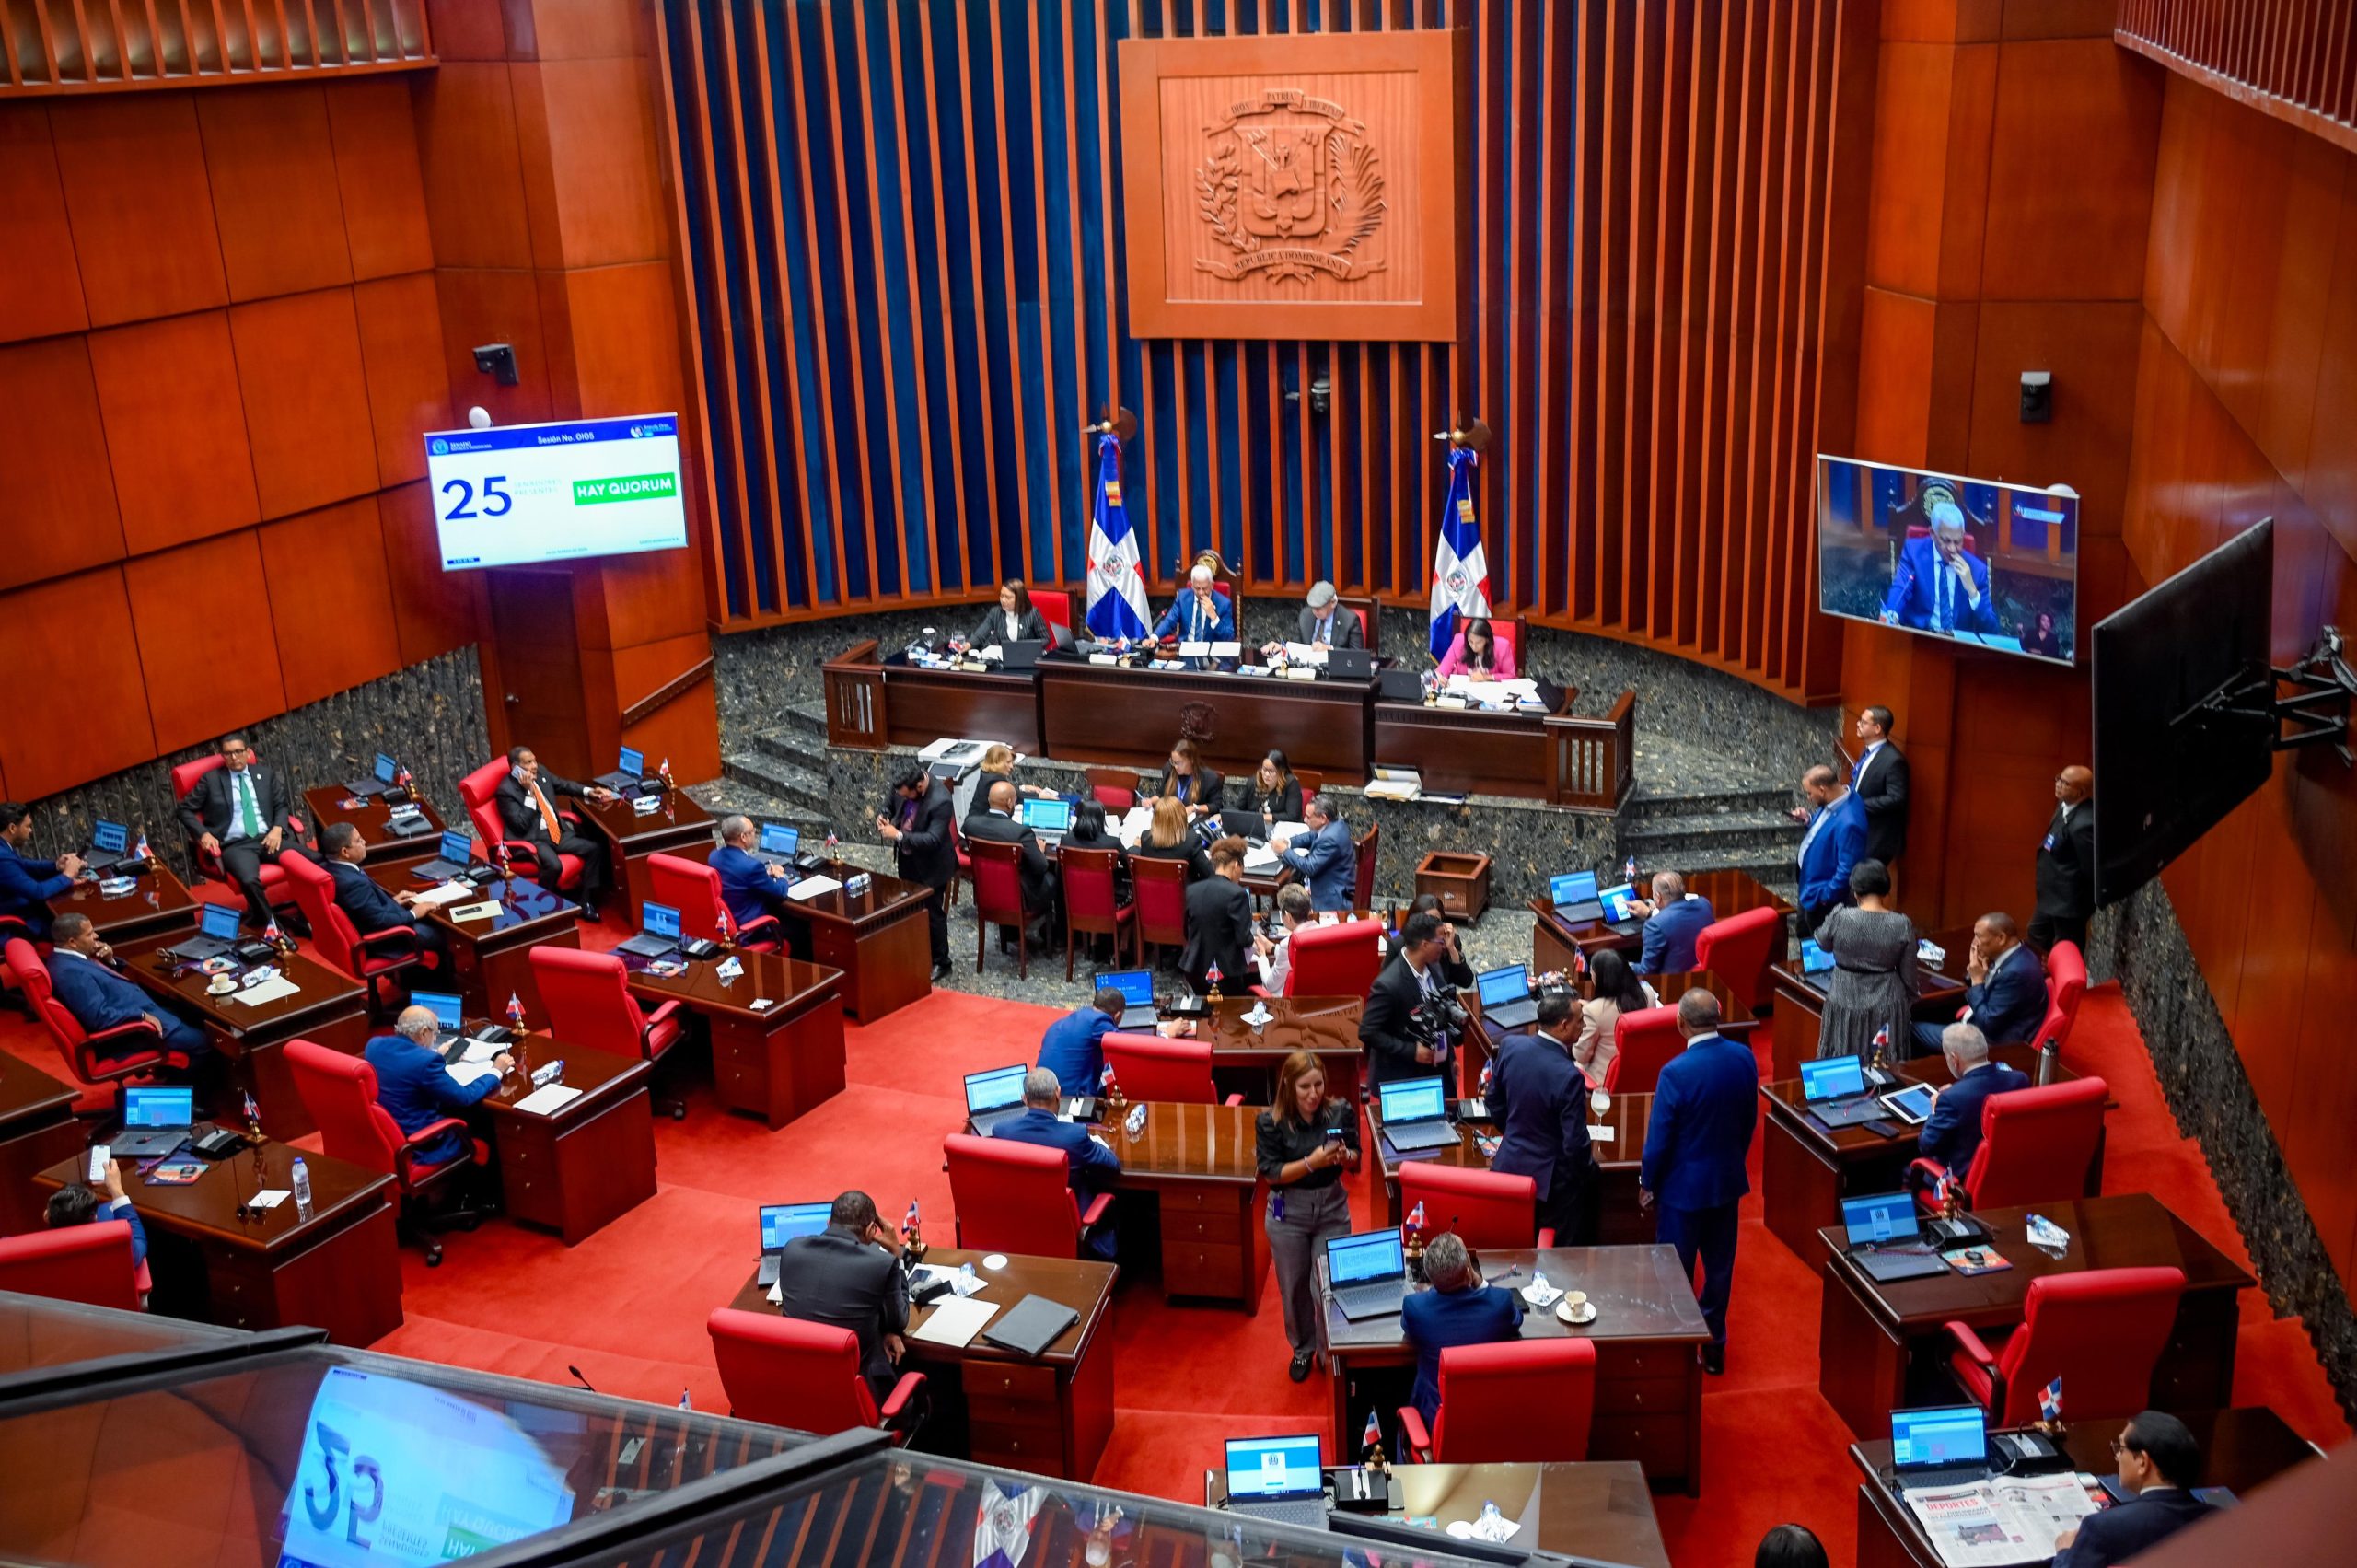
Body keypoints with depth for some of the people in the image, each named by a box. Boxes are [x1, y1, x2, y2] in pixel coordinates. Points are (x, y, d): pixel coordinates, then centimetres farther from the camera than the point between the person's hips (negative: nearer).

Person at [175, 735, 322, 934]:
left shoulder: (266, 774, 18)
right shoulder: (211, 780, 11)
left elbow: (282, 805, 17)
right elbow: (185, 809, 12)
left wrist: (277, 829, -5)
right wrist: (203, 834, -5)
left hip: (267, 838, 3)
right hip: (235, 845, -3)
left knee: (315, 861, -25)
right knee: (249, 880, -38)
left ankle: (304, 917, -12)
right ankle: (271, 924, -13)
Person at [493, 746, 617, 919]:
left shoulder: (540, 772, 5)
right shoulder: (506, 790, -14)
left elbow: (563, 785, 24)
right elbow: (521, 825, -20)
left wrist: (588, 791, 10)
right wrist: (530, 794, -22)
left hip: (557, 831, 8)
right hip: (532, 839, -8)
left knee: (595, 848, -6)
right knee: (553, 866, -35)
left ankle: (584, 902, 1)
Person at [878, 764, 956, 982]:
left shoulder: (940, 800, -32)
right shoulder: (903, 786, -12)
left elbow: (933, 839, -33)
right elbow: (890, 805, 7)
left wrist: (899, 836, -35)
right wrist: (883, 817, -16)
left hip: (930, 866, -7)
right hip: (907, 860, 7)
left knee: (933, 914, 7)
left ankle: (940, 963, 23)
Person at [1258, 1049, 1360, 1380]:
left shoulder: (1341, 1112, -11)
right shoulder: (1270, 1123, -16)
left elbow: (1356, 1161, 0)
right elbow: (1271, 1173, -17)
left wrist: (1344, 1156, -24)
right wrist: (1312, 1162, -29)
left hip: (1332, 1207, 1)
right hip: (1288, 1213, -1)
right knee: (1294, 1287, 13)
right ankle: (1302, 1349, 36)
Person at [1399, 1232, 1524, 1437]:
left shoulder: (1414, 1306, -26)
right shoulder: (1501, 1301, -25)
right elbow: (1515, 1322, 1)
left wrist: (1438, 1285, 4)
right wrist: (1481, 1283, 1)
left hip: (1435, 1417, -1)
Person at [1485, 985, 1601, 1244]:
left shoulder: (1510, 1046, -10)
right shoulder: (1569, 1077, -29)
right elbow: (1576, 1143, -22)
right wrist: (1588, 1167, -1)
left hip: (1508, 1164, 6)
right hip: (1551, 1180, -6)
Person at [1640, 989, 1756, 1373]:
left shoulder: (1676, 1072, -26)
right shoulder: (1744, 1058, -9)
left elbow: (1659, 1137, -18)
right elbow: (1750, 1120, 5)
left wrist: (1647, 1183, -2)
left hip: (1684, 1185, -5)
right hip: (1728, 1180, 5)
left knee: (1675, 1272, 11)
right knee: (1719, 1266, 17)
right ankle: (1714, 1346, 29)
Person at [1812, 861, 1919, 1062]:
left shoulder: (1839, 919, -14)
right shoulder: (1902, 925, -11)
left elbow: (1823, 944, 9)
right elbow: (1909, 976, -3)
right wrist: (1910, 999, 16)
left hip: (1846, 1007, -1)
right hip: (1887, 1008, 1)